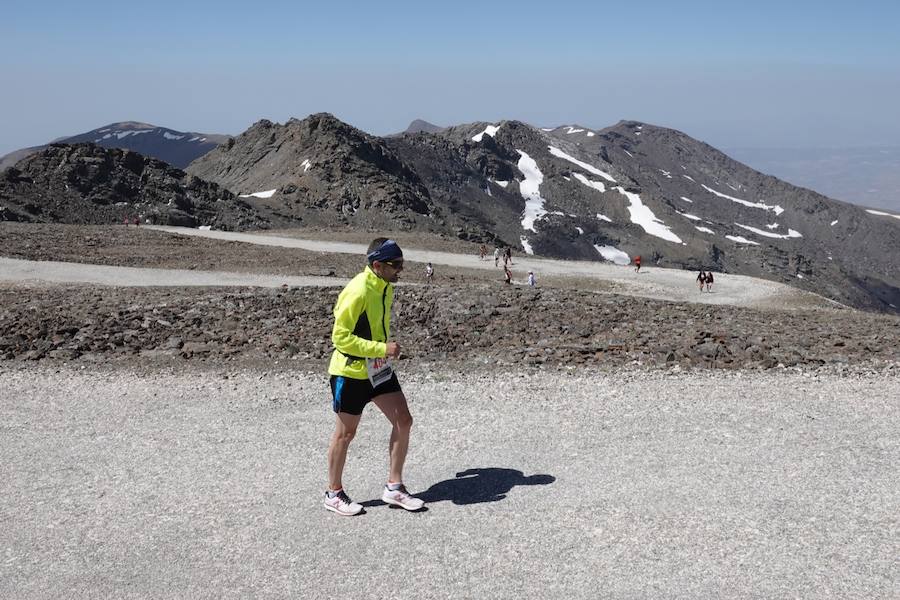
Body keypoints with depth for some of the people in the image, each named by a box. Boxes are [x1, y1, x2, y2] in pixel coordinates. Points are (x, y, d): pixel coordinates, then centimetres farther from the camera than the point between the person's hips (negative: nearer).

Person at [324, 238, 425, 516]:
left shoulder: (386, 287, 3)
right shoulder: (358, 292, -24)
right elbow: (340, 337, -24)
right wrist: (383, 349, -26)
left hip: (379, 369, 8)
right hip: (351, 373, -8)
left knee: (403, 421, 3)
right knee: (345, 433, 6)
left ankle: (394, 487, 16)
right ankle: (334, 493, 24)